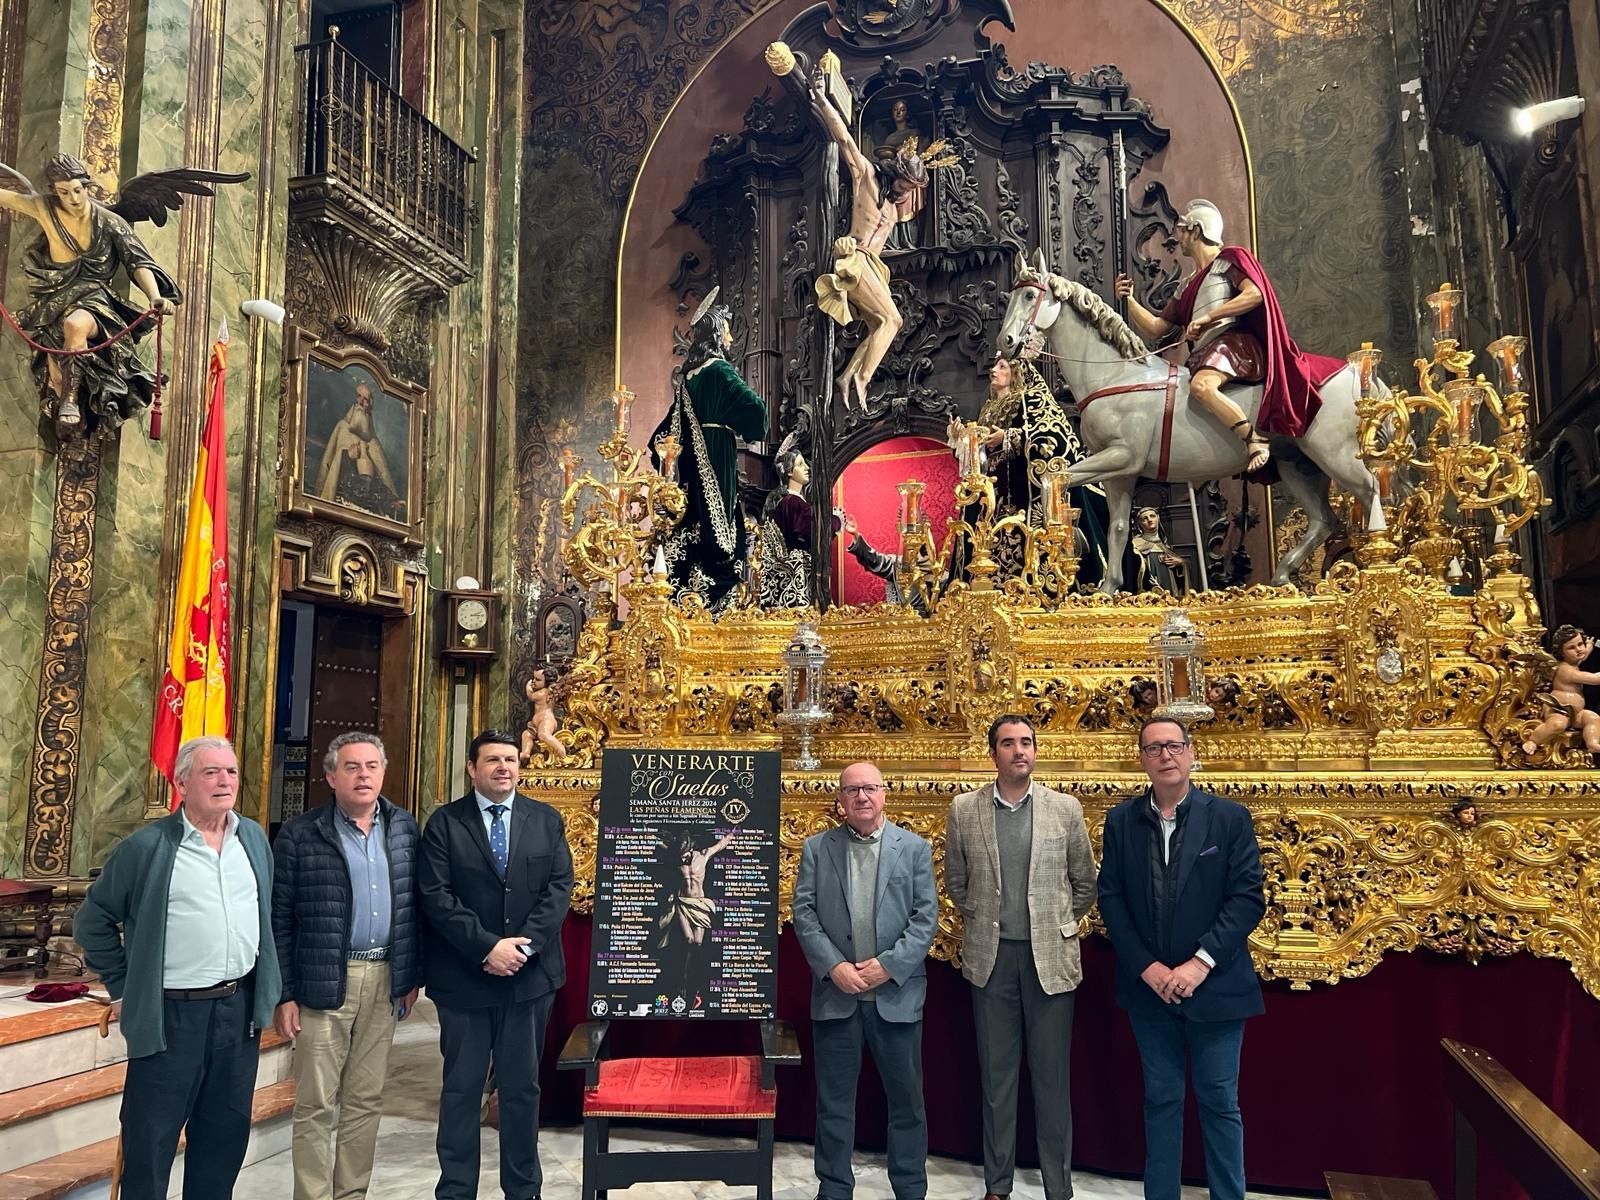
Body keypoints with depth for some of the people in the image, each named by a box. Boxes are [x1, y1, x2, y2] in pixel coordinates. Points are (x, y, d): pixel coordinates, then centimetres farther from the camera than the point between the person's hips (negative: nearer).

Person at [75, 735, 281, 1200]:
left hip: (241, 1008, 5)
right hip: (172, 1014, -4)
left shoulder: (254, 838, 6)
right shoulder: (147, 846, -9)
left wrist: (267, 989, 11)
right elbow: (93, 920, 1)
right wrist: (123, 986, 1)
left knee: (227, 1133, 15)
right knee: (150, 1140, 6)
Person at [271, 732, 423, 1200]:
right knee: (316, 1104, 4)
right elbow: (279, 919, -5)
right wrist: (283, 994, -7)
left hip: (384, 981, 4)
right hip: (323, 983, -4)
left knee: (366, 1100, 13)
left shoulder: (404, 828, 6)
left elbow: (414, 907, 9)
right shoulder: (300, 835, -5)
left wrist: (413, 976, 7)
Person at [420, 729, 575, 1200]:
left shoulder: (547, 820, 5)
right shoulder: (444, 823, -1)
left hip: (530, 975, 2)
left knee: (523, 1087, 11)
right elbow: (437, 896, -9)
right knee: (461, 1088, 8)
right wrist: (488, 947, -17)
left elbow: (559, 887, -1)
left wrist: (525, 944, -14)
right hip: (464, 976, -2)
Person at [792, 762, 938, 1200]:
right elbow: (804, 913, -1)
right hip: (836, 993, 0)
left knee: (906, 1098, 9)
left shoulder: (914, 848, 3)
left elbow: (926, 916, -2)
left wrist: (888, 965, -11)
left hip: (896, 993, 0)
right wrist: (833, 966, -11)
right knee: (834, 1099, 9)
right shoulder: (816, 848, 4)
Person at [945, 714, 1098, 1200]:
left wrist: (1058, 925, 11)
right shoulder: (964, 810, 0)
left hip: (1051, 957, 0)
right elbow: (956, 882, 12)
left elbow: (1085, 883, 10)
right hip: (991, 958, 1)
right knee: (996, 1074, 10)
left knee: (1052, 1076, 5)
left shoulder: (1066, 809, -1)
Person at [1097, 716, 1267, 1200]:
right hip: (1148, 986, 2)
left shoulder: (1230, 817, -4)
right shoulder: (1121, 820, 2)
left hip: (1214, 987, -2)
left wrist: (1201, 962, -16)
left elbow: (1248, 897, -8)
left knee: (1220, 1102, 8)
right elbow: (1110, 898, 0)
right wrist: (1146, 966, -10)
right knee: (1161, 1100, 12)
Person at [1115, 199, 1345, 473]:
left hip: (1234, 343, -9)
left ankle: (1256, 440, -34)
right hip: (1202, 357, 9)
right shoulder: (1188, 286, 28)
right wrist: (1129, 300, 13)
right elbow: (1156, 330, 24)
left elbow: (1255, 294, -11)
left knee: (1201, 385, -37)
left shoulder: (1230, 258, 7)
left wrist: (1207, 317, -15)